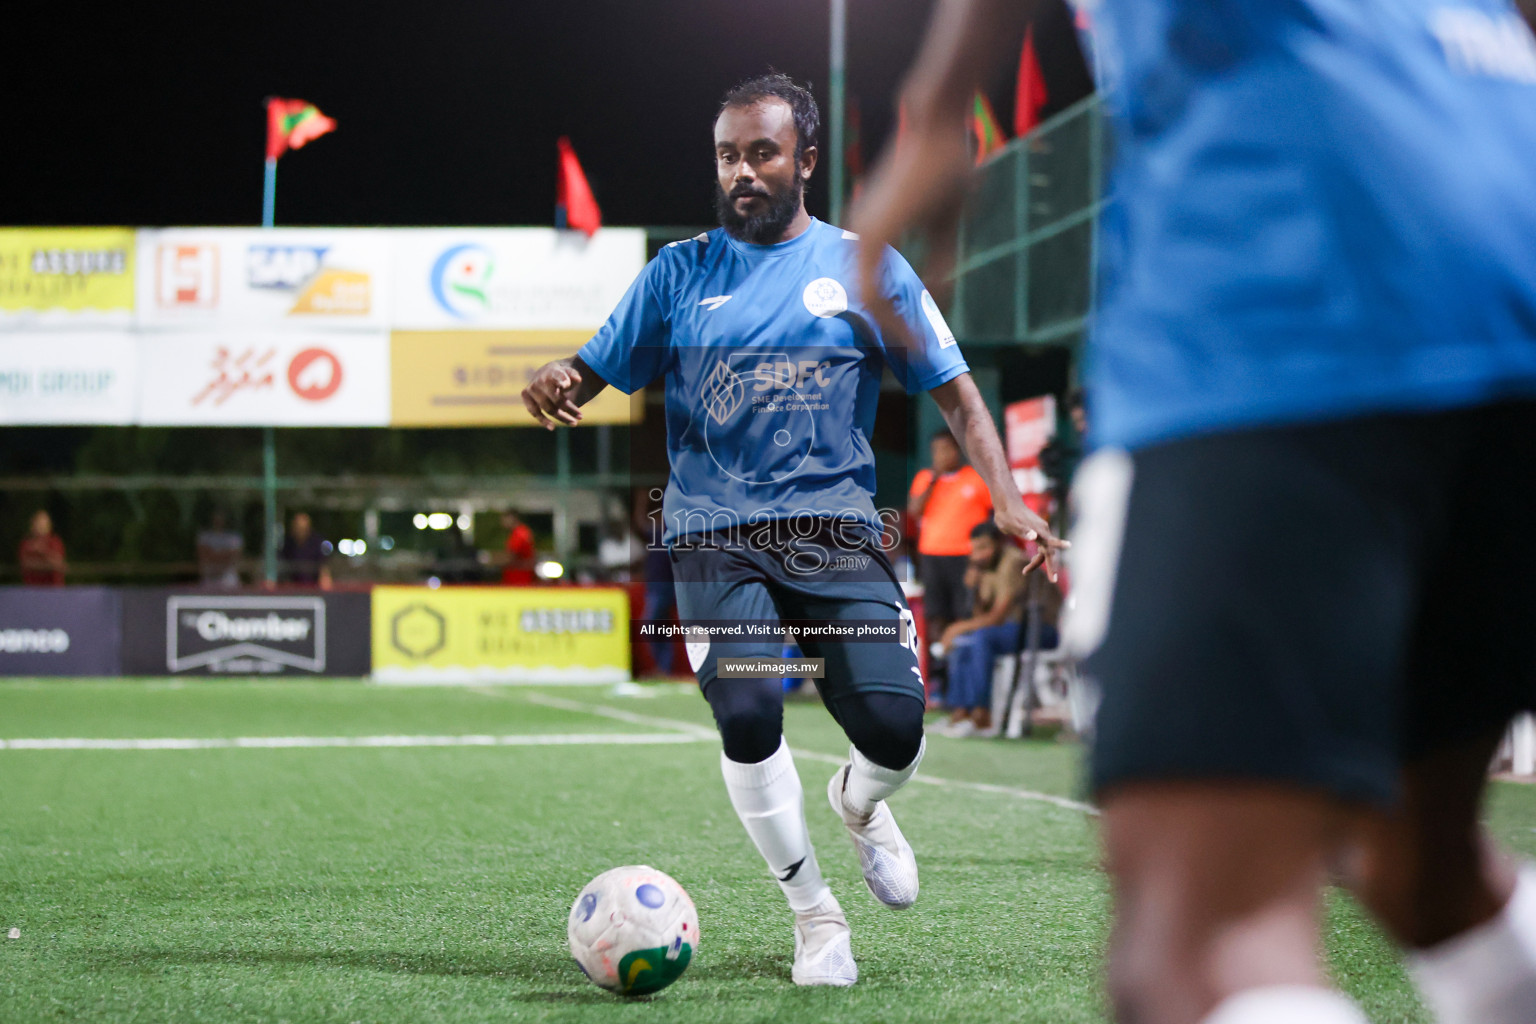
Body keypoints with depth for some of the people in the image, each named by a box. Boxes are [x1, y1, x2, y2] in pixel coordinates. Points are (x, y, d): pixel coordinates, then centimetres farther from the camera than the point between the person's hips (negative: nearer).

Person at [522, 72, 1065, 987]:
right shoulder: (680, 273, 10)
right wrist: (555, 387, -15)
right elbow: (594, 371, 10)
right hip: (717, 535, 0)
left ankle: (859, 803, 26)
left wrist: (1005, 496, -5)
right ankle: (816, 917, 0)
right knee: (749, 718, -23)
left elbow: (954, 389, 9)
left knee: (894, 728, -15)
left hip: (836, 529, 0)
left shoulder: (867, 268, 8)